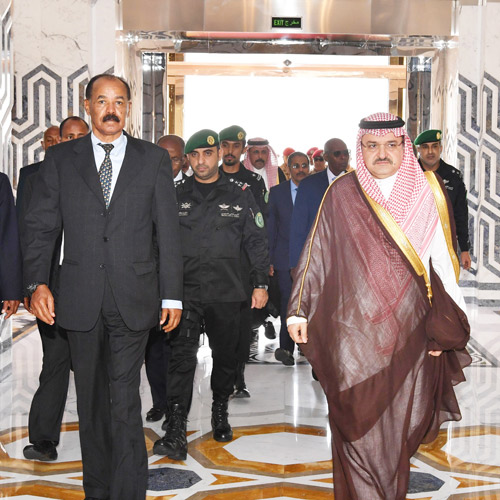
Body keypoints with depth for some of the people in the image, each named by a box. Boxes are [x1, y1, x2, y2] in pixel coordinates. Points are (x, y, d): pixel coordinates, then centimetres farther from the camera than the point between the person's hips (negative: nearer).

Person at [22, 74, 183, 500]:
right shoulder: (61, 158, 8)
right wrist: (38, 282, -7)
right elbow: (40, 225, 6)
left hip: (133, 300, -2)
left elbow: (168, 231, 4)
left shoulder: (154, 159, 6)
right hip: (81, 300, 2)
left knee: (124, 401, -6)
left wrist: (172, 295, 1)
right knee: (91, 401, 12)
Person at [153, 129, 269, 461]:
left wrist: (261, 283, 3)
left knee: (226, 356, 11)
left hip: (226, 291, 1)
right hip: (185, 291, -1)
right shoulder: (176, 196, 7)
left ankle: (220, 413, 34)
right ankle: (176, 433, -13)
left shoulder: (239, 196, 6)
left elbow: (256, 241, 8)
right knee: (182, 356, -11)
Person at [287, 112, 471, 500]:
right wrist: (298, 310, -1)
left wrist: (442, 328, 0)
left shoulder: (429, 192, 5)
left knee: (401, 426, 7)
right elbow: (317, 253, 4)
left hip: (410, 333, 1)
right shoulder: (342, 194, 2)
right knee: (358, 423, 1)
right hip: (353, 330, -1)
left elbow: (442, 262, 4)